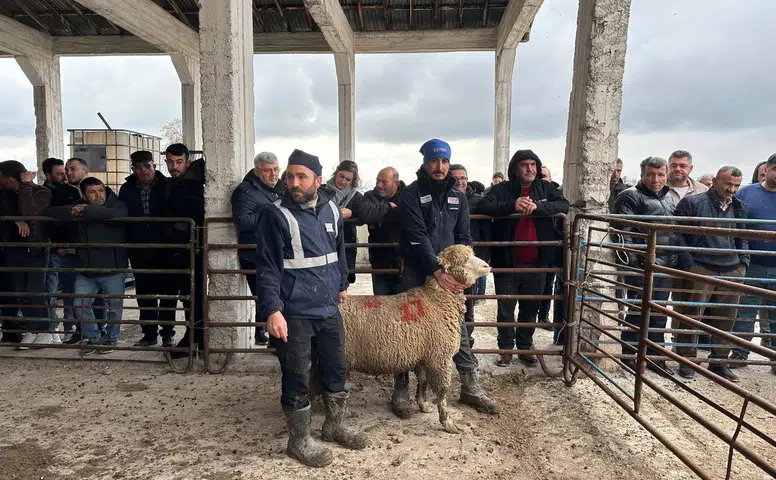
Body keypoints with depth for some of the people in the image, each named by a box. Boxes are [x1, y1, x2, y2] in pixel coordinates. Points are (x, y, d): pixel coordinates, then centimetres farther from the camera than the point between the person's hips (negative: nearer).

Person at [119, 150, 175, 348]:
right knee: (144, 294, 10)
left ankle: (167, 334, 15)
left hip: (165, 250, -3)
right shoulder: (127, 190, 5)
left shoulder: (167, 187, -4)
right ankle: (149, 334, 22)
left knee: (167, 293, 5)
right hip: (139, 252, 3)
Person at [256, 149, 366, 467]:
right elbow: (267, 267, -14)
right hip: (294, 313, -6)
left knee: (337, 369, 17)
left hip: (329, 309, 6)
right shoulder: (275, 215, -11)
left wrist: (341, 285, 24)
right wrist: (272, 309, -22)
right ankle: (299, 441, 25)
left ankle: (335, 425, 38)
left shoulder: (331, 210, 6)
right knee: (297, 378, 5)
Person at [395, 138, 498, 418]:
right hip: (417, 272, -4)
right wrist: (437, 271, -26)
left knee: (458, 329, 9)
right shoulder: (411, 194, -7)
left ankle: (470, 387, 22)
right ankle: (401, 390, 15)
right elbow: (418, 237, -17)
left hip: (448, 272, 4)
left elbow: (464, 237, 6)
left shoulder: (458, 197, 9)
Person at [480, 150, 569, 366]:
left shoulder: (546, 188, 5)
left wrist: (538, 206, -26)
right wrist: (512, 206, -29)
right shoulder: (502, 189, -3)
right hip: (507, 262, -2)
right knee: (506, 309, 9)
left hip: (536, 262, 2)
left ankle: (525, 348, 31)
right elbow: (484, 207, -15)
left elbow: (564, 205, -8)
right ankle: (506, 349, 24)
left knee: (530, 308, 15)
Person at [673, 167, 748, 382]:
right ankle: (687, 361, 10)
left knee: (726, 320, 9)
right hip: (700, 269, -5)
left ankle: (719, 362, 22)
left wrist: (743, 263, 12)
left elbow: (742, 239, 23)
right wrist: (686, 262, -6)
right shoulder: (693, 203, -2)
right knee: (691, 316, -3)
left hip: (732, 271, 5)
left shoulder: (739, 208, 14)